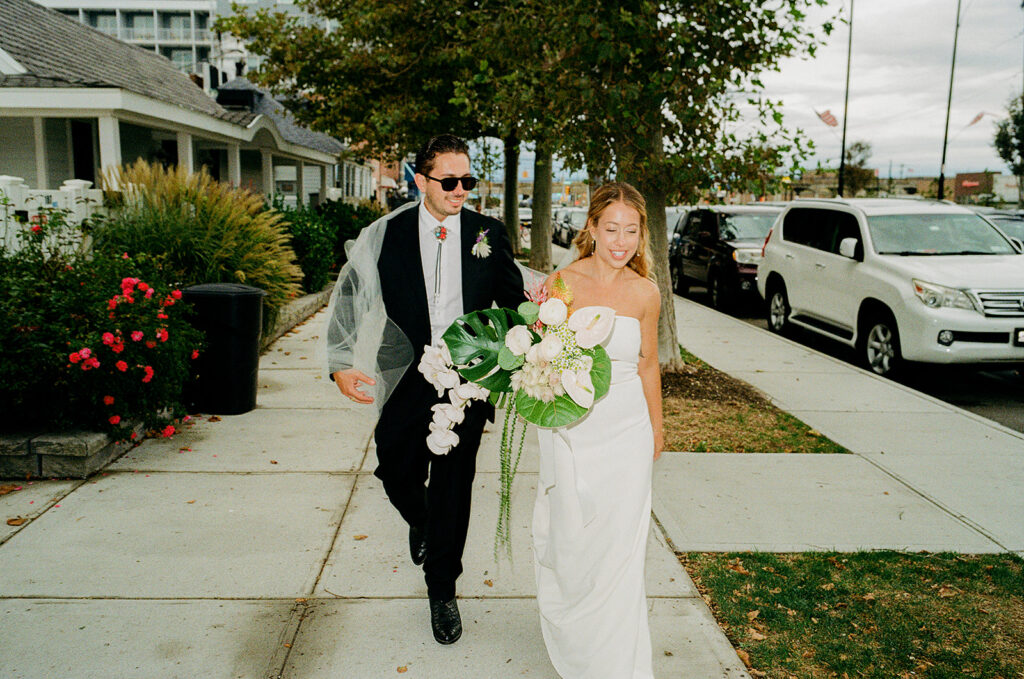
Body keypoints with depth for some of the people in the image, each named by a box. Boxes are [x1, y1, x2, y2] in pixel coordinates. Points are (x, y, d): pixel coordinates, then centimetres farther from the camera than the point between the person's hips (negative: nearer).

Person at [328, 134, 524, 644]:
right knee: (397, 476, 12)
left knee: (453, 485, 5)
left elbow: (515, 305, 9)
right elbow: (350, 299, -2)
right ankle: (421, 524, 50)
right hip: (405, 381, 1)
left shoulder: (489, 234, -1)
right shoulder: (387, 235, -3)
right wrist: (341, 364, -13)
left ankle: (442, 590, 25)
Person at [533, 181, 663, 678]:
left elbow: (647, 363, 10)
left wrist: (656, 429, 18)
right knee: (568, 539, 14)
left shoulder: (645, 293, -3)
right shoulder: (561, 283, -9)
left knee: (619, 547, 6)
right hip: (570, 428, 0)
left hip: (625, 429, 1)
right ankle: (569, 638, 44)